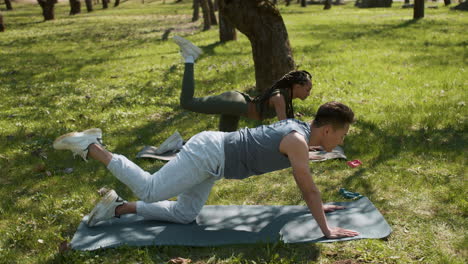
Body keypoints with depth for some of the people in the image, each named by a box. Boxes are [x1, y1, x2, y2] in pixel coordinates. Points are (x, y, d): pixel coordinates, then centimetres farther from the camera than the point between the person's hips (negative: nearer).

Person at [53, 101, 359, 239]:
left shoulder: (298, 127, 12)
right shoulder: (297, 141, -18)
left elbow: (304, 181, 27)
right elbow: (310, 189, -17)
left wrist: (317, 205, 33)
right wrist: (326, 229, -9)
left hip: (210, 150, 9)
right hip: (208, 154, -9)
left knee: (183, 214, 13)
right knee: (150, 190, -3)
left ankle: (120, 206, 16)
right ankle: (91, 146, 6)